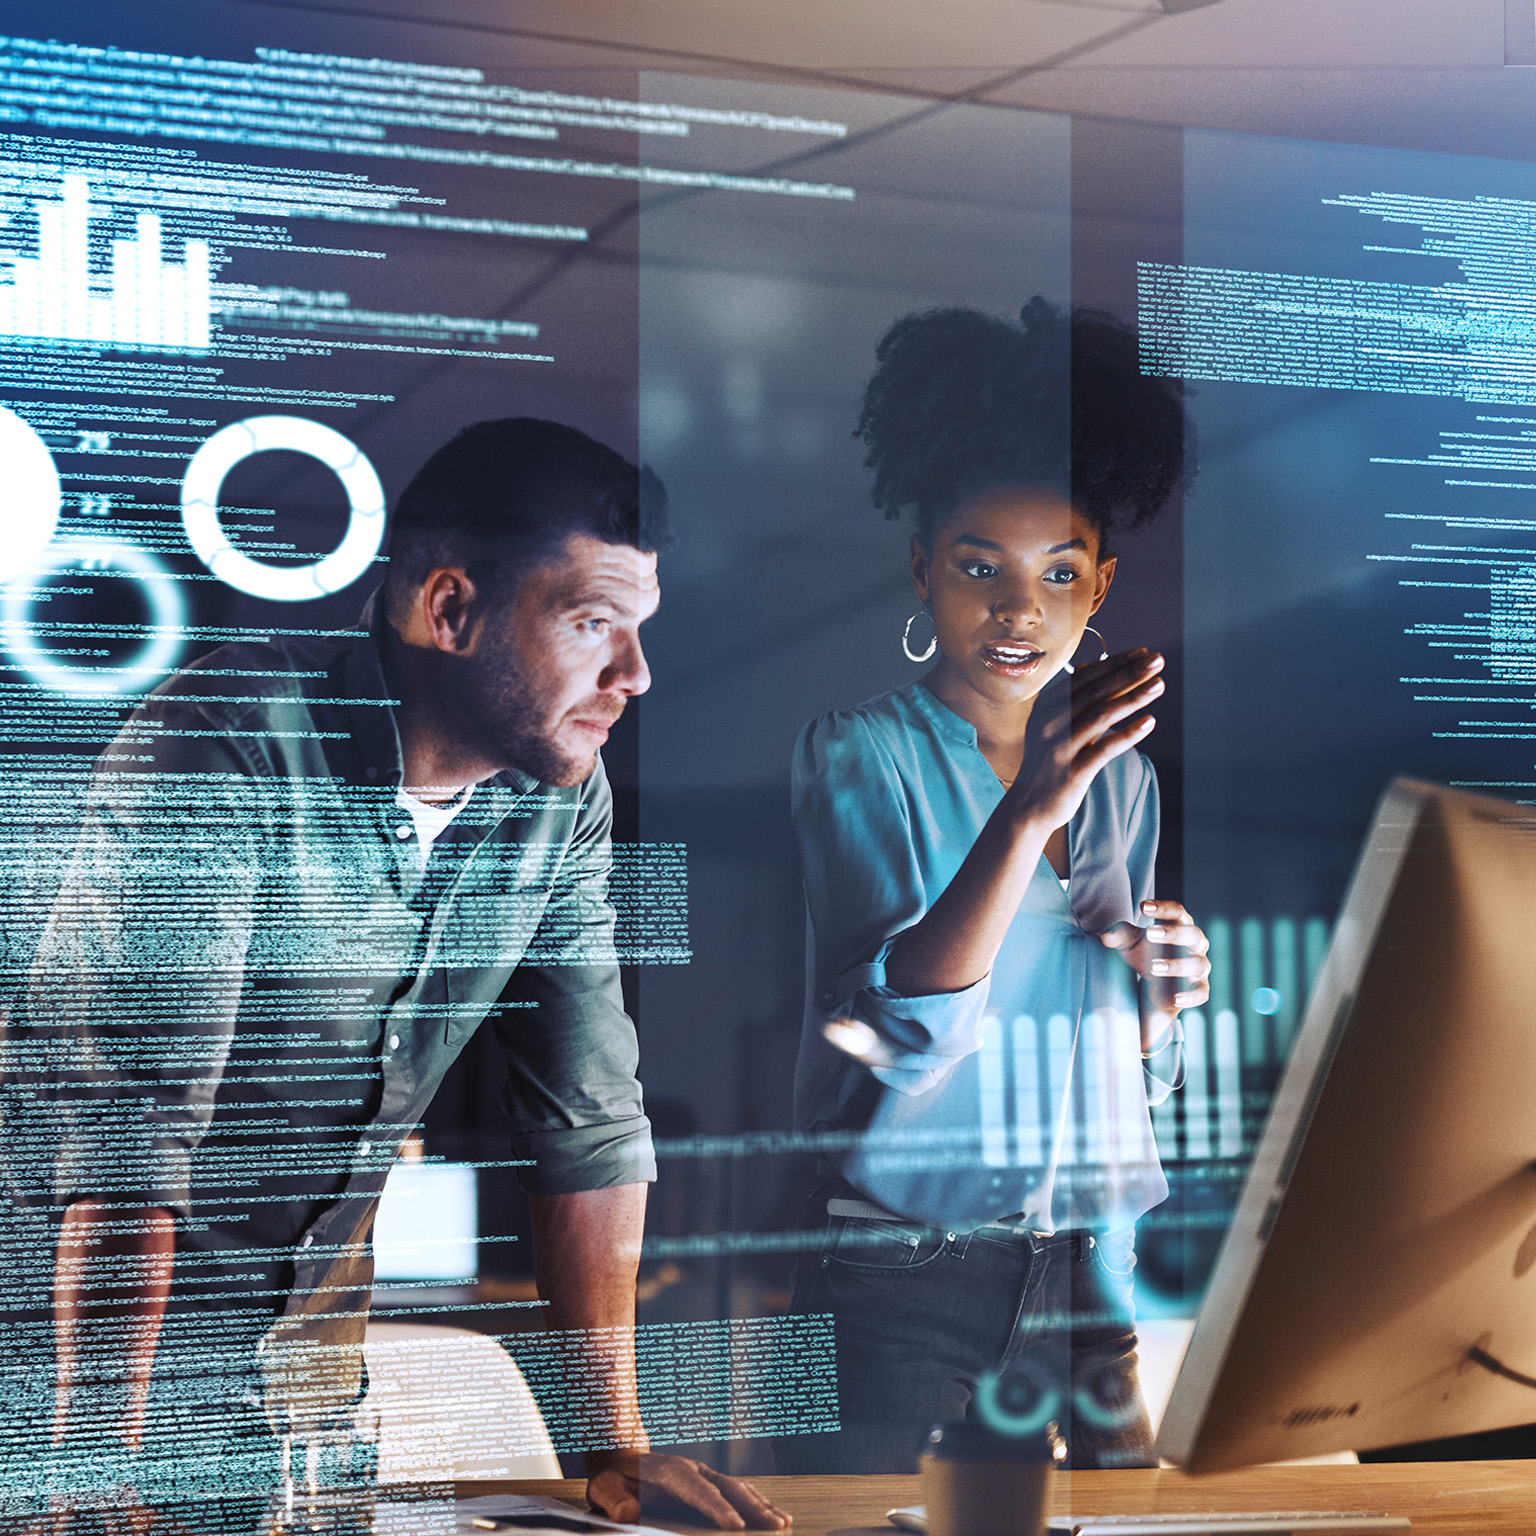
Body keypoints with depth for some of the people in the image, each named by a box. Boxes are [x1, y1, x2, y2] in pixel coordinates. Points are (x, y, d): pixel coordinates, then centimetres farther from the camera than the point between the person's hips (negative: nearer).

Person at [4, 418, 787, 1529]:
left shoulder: (563, 796, -7)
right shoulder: (224, 750, -26)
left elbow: (590, 1120, -1)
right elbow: (125, 1144, -31)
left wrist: (617, 1441, -4)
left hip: (316, 1350, 6)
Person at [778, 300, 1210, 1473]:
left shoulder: (1119, 777, 9)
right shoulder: (861, 756, -7)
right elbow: (901, 1031, -20)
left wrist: (1162, 995, -3)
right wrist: (1027, 812, -28)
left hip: (1086, 1267, 5)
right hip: (900, 1282, -4)